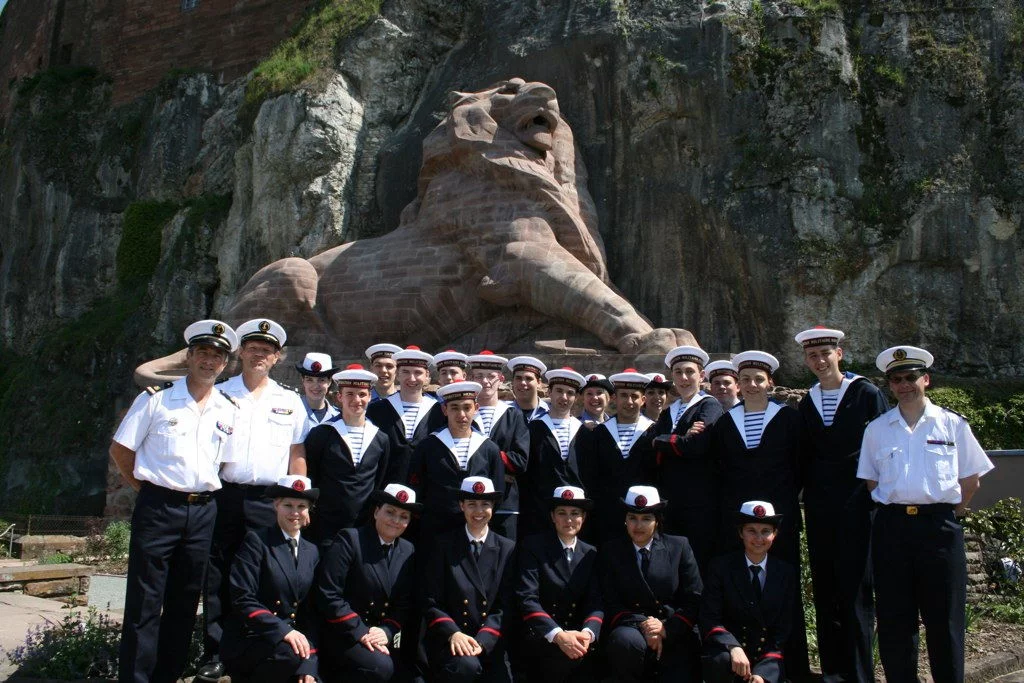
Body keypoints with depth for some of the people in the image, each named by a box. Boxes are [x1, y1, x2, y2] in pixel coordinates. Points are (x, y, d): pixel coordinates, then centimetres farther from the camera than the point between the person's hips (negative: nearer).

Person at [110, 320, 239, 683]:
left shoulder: (230, 411, 8)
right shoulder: (156, 400, -1)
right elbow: (120, 450, 2)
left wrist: (208, 493, 8)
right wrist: (148, 488, 1)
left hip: (203, 512, 4)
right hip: (158, 507, -4)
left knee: (185, 604, 11)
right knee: (144, 603, -2)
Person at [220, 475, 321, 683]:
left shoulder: (312, 551, 11)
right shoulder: (256, 541, -4)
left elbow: (310, 612, 9)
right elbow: (242, 599, -14)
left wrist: (308, 665, -4)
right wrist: (283, 630, -25)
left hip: (293, 635, 6)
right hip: (247, 640, -5)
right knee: (291, 653, -34)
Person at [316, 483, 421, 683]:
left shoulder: (407, 551, 9)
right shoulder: (350, 539, -9)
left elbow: (405, 604, 8)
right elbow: (328, 596, -14)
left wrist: (387, 631, -11)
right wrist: (360, 633, -17)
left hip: (384, 637, 6)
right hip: (344, 635, -6)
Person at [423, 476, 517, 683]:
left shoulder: (507, 549, 8)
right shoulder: (444, 546, 4)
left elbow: (505, 606, 4)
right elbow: (431, 602, 0)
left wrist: (482, 640, -11)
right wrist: (453, 633, -16)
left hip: (490, 642, 1)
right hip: (447, 641, -1)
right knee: (465, 665, -31)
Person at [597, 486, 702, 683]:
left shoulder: (679, 546, 7)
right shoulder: (609, 551, 6)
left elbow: (694, 599, 4)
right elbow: (610, 604, 1)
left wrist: (666, 629, -11)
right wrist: (642, 625, -16)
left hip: (675, 635, 1)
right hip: (631, 628, 0)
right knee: (626, 641, -34)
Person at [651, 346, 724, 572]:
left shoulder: (710, 406, 0)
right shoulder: (668, 413, 20)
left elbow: (698, 444, -18)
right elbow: (653, 453, 4)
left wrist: (662, 442, -4)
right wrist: (682, 439, -12)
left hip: (700, 504, -6)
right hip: (670, 502, 6)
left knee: (700, 565, -3)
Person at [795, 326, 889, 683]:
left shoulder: (867, 394, -3)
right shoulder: (806, 403, 11)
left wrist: (877, 494, -7)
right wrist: (807, 499, 8)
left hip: (857, 505, -4)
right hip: (819, 510, 5)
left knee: (855, 589, -2)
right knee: (824, 589, 8)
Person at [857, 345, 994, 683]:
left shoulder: (952, 424, 3)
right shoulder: (876, 429, 7)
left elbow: (971, 480, 6)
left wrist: (948, 515, 3)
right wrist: (893, 512, 3)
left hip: (939, 526, -1)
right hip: (891, 526, 1)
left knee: (944, 617, 5)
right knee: (893, 618, 7)